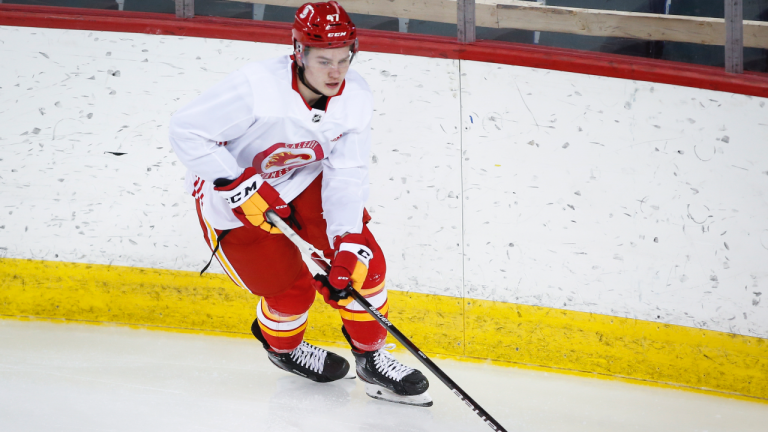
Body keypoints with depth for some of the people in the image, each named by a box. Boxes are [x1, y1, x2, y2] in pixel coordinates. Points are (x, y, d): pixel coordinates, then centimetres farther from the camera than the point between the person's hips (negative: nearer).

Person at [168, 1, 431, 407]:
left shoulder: (355, 95, -17)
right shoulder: (256, 86, -35)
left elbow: (346, 173, -13)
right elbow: (186, 130, -29)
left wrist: (347, 244, -23)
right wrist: (241, 187, -32)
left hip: (301, 181, 5)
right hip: (230, 194, -5)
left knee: (363, 260, -5)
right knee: (293, 291, -3)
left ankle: (371, 357, 15)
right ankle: (282, 346, 32)